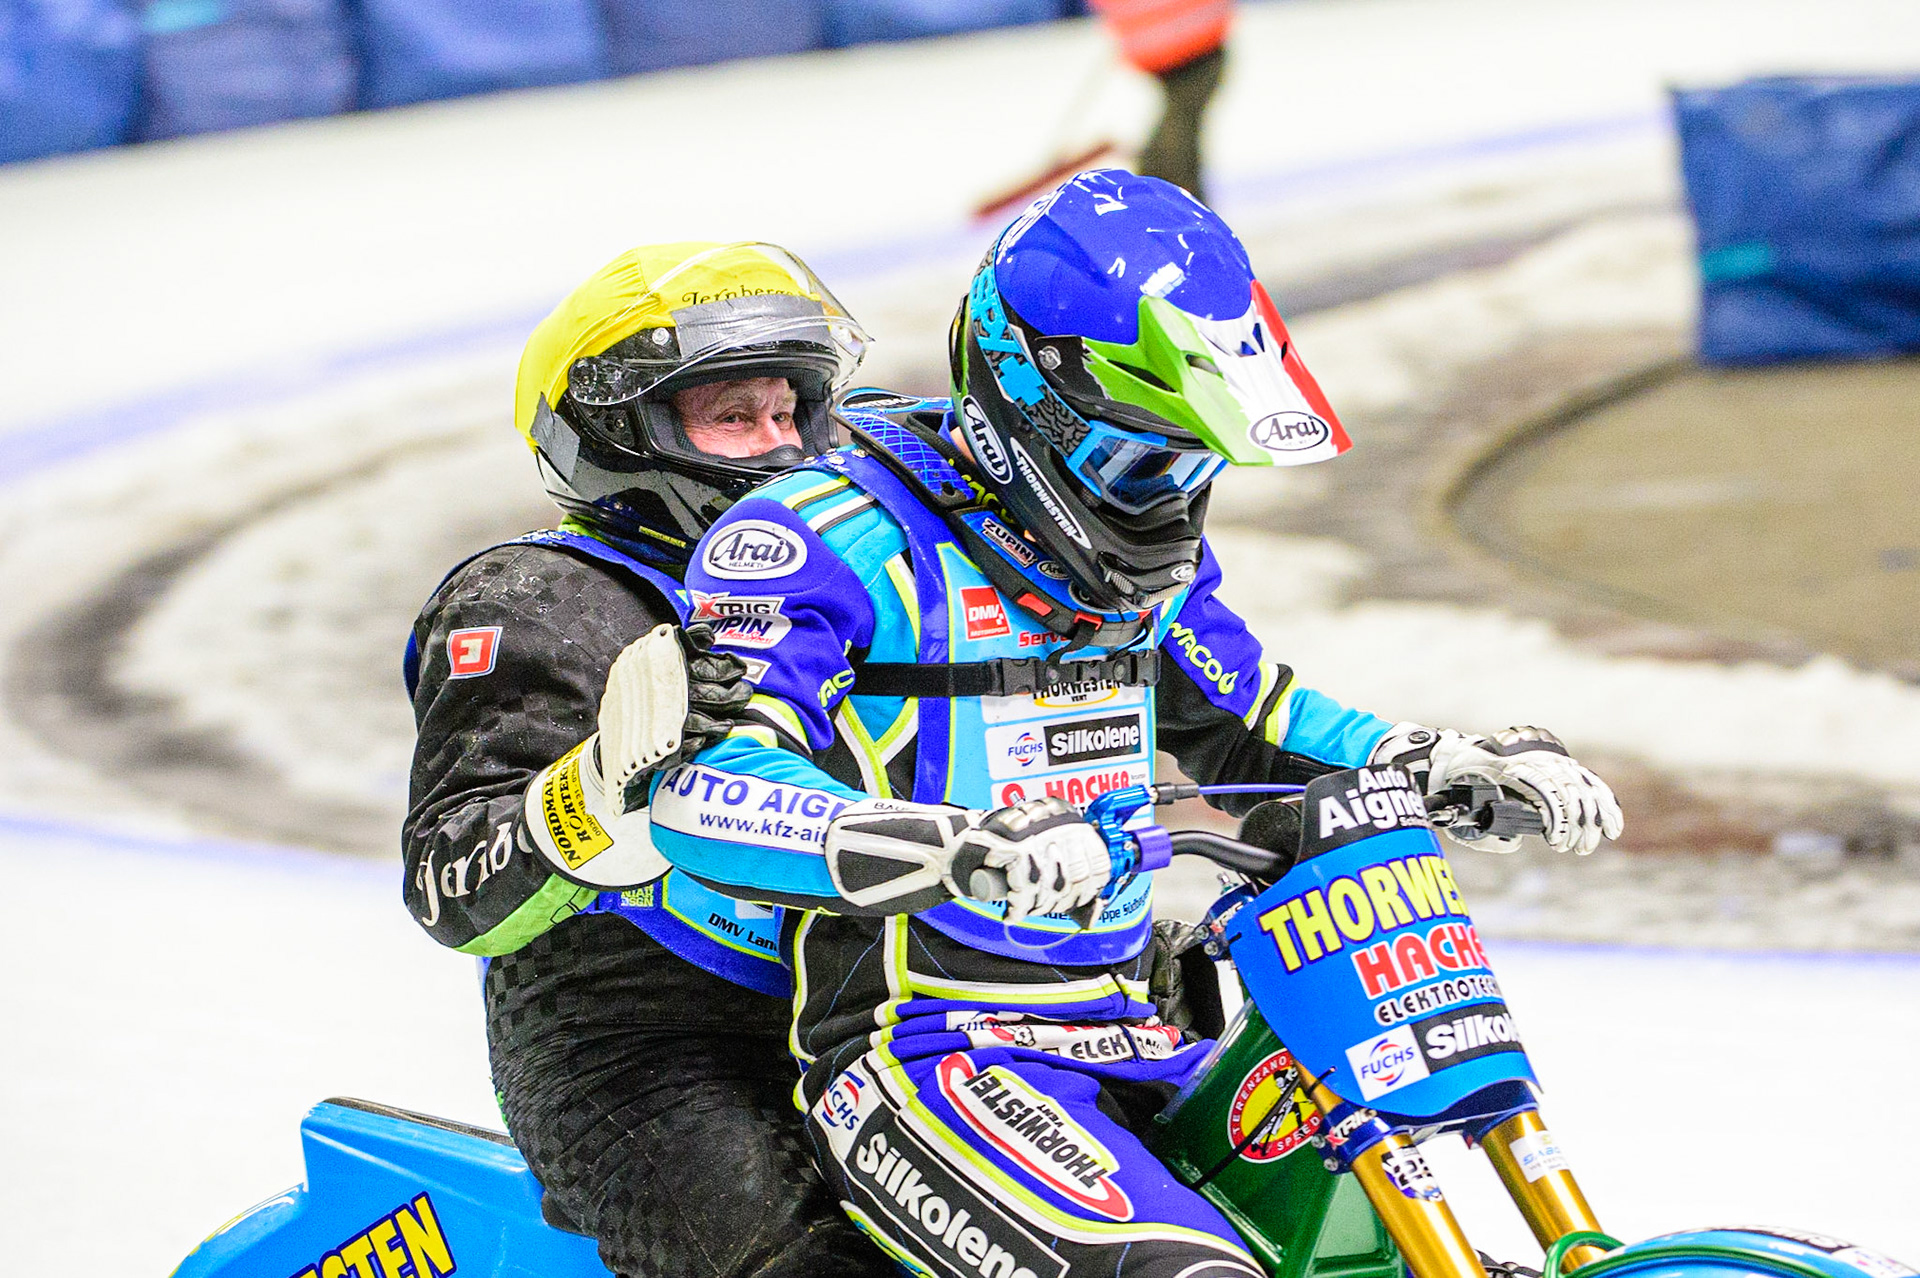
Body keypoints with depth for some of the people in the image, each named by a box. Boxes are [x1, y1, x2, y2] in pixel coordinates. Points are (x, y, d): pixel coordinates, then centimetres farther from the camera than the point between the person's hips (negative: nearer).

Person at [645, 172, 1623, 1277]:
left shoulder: (1148, 561, 14)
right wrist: (962, 845, -40)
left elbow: (1250, 725, 30)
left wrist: (1454, 765, 13)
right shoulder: (840, 539, -12)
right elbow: (700, 794, -25)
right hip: (920, 1052, -8)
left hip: (1137, 1048, 8)